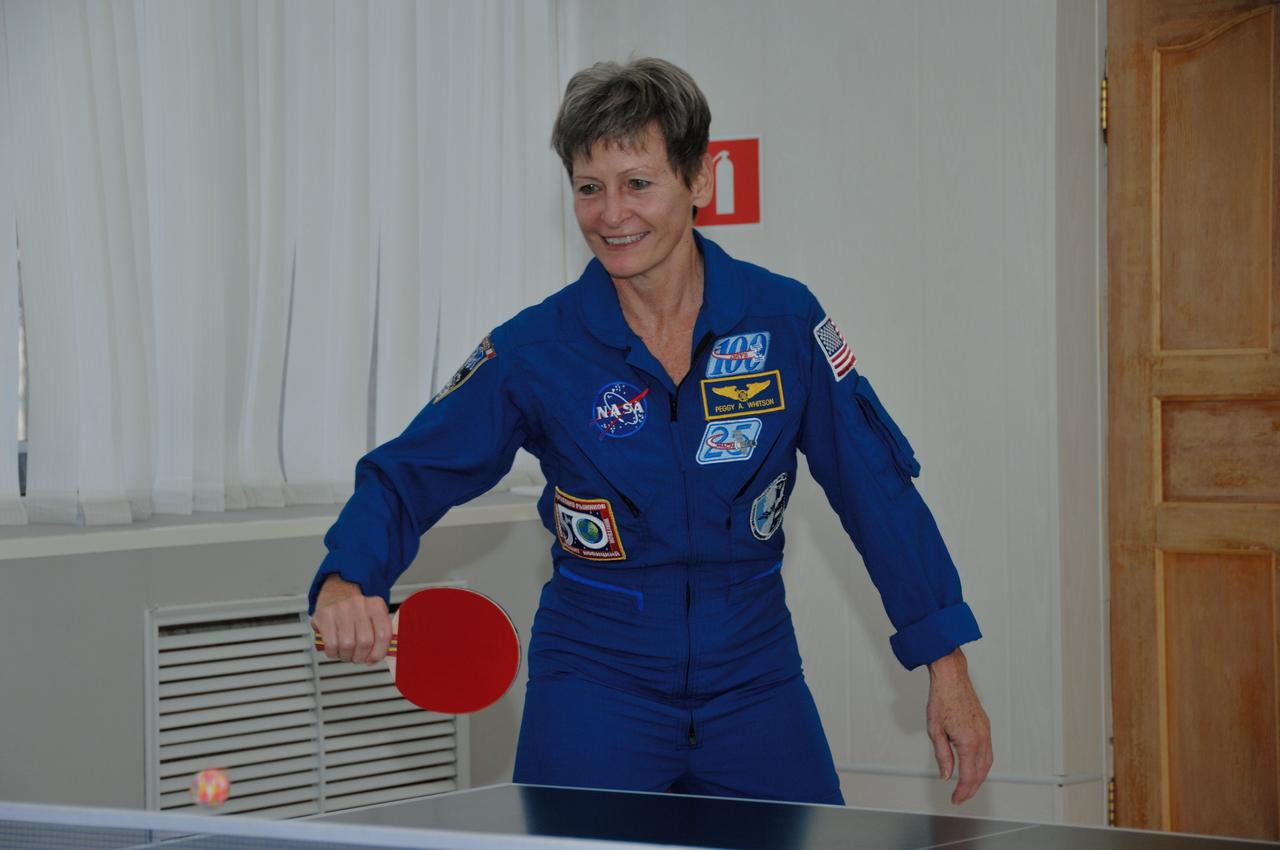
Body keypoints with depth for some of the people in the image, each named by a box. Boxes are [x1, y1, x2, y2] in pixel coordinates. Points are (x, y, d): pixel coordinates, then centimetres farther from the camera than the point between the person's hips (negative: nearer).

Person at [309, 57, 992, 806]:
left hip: (752, 682, 1)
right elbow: (407, 476, -3)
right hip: (594, 682, -1)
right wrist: (347, 580, -24)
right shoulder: (534, 350, -8)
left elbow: (877, 485, -1)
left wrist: (947, 666, -2)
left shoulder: (786, 321, -6)